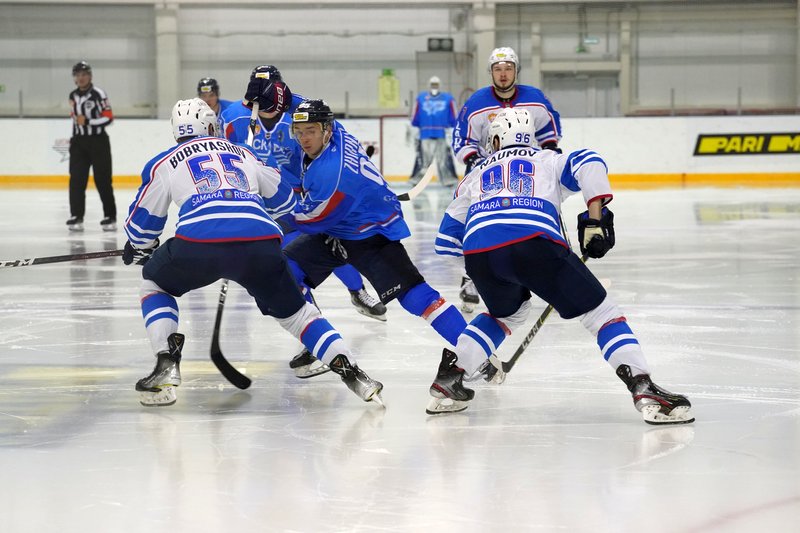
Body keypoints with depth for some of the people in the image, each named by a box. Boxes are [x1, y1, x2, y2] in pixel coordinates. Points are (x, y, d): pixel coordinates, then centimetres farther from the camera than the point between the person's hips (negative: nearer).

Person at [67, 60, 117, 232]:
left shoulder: (98, 94, -10)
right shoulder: (73, 96, 11)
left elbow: (108, 118, -13)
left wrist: (87, 122, -21)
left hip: (98, 141, -5)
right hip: (78, 142, 5)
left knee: (103, 180, -2)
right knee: (76, 180, -3)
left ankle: (110, 217, 5)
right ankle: (76, 217, -2)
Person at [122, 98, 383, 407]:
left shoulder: (164, 163, 25)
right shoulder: (243, 153, 32)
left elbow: (141, 222, 32)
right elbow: (284, 200, 40)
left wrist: (138, 249, 53)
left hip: (198, 243, -2)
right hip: (260, 243, 2)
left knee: (154, 282, 27)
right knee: (292, 309, 24)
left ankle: (166, 367, 10)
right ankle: (351, 372, 10)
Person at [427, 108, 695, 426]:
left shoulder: (476, 176, 37)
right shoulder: (548, 160, 31)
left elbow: (446, 241, 34)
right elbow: (589, 164, 7)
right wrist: (595, 222, 7)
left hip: (479, 253, 3)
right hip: (534, 242, -3)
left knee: (508, 312, 34)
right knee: (599, 312, 6)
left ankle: (448, 377, 26)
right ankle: (644, 390, -12)